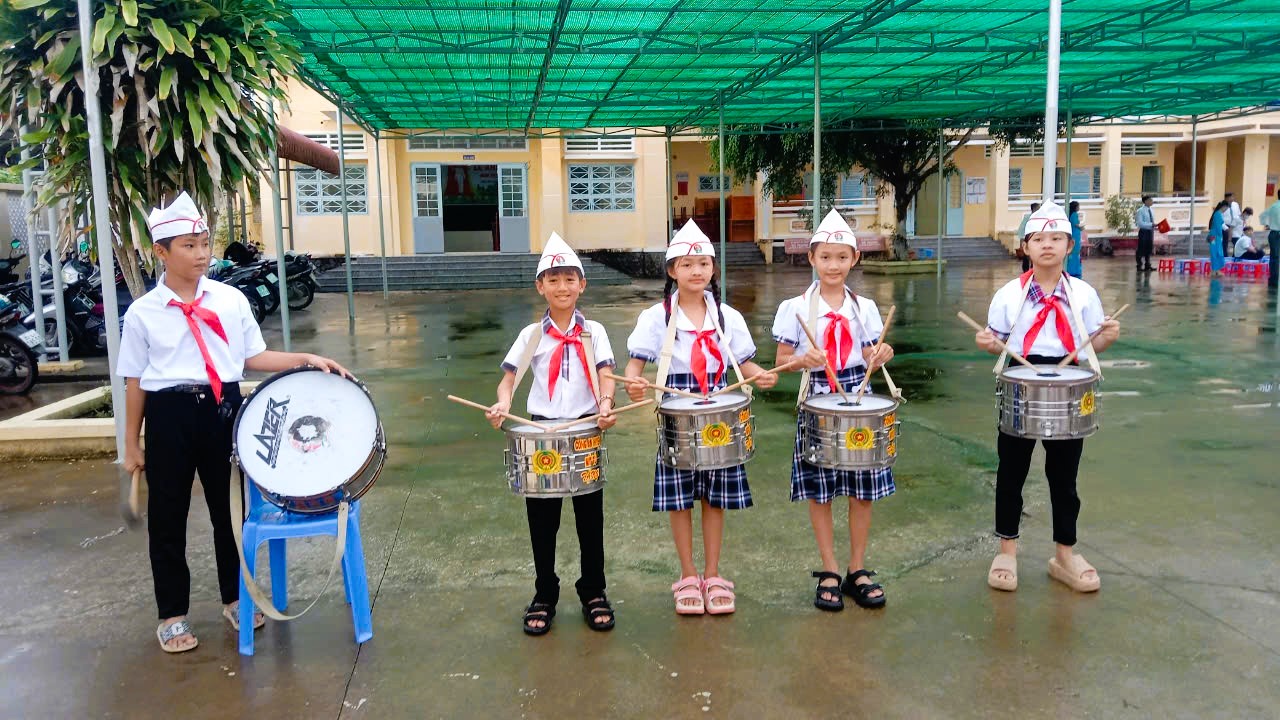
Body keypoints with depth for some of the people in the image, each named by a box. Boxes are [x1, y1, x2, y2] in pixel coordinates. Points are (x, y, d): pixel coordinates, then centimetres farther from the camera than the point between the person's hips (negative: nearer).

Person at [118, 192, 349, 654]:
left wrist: (306, 359, -8)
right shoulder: (142, 313, -4)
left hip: (222, 409, 2)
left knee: (230, 507, 13)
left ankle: (235, 598, 33)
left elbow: (253, 358, 5)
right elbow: (135, 382, 1)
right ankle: (172, 614, 26)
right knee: (167, 517, 9)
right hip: (169, 415, -1)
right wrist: (131, 444, 2)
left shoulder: (231, 299, 0)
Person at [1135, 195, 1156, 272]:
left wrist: (1154, 225, 0)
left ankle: (1148, 266, 19)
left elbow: (1152, 221, 19)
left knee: (1149, 248, 11)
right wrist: (1151, 224, -24)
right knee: (1141, 249, -3)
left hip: (1150, 231, 7)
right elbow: (1140, 223, -18)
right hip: (1144, 231, -7)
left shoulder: (1151, 210, 12)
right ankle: (1139, 266, 5)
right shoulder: (1140, 211, -11)